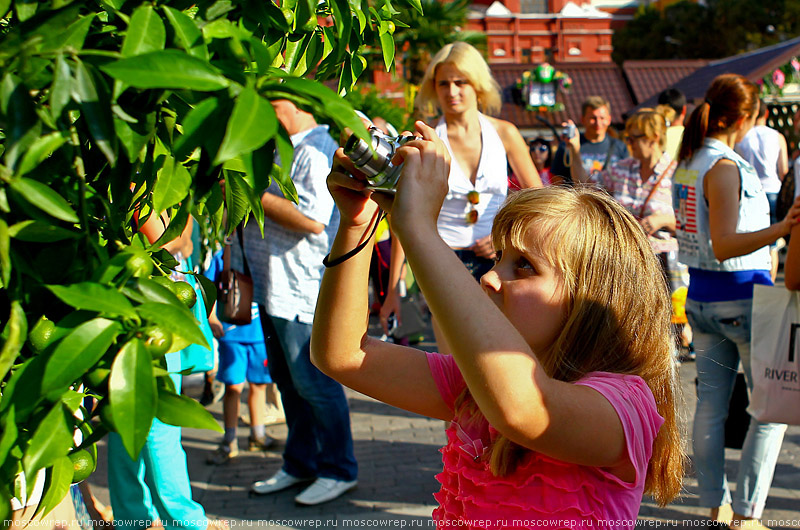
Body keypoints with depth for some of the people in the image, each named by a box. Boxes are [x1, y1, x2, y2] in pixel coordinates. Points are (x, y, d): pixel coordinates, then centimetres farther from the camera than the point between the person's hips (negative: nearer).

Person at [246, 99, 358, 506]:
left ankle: (338, 470, 11)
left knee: (312, 381, -3)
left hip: (303, 288, -10)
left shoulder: (316, 151, -15)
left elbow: (313, 219, -27)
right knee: (287, 380, 16)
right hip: (273, 287, 10)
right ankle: (299, 464, 29)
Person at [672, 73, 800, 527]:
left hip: (702, 295, 8)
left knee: (712, 404, 11)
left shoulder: (687, 164, 8)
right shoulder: (725, 167, -19)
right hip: (742, 296, -8)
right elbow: (724, 246, -25)